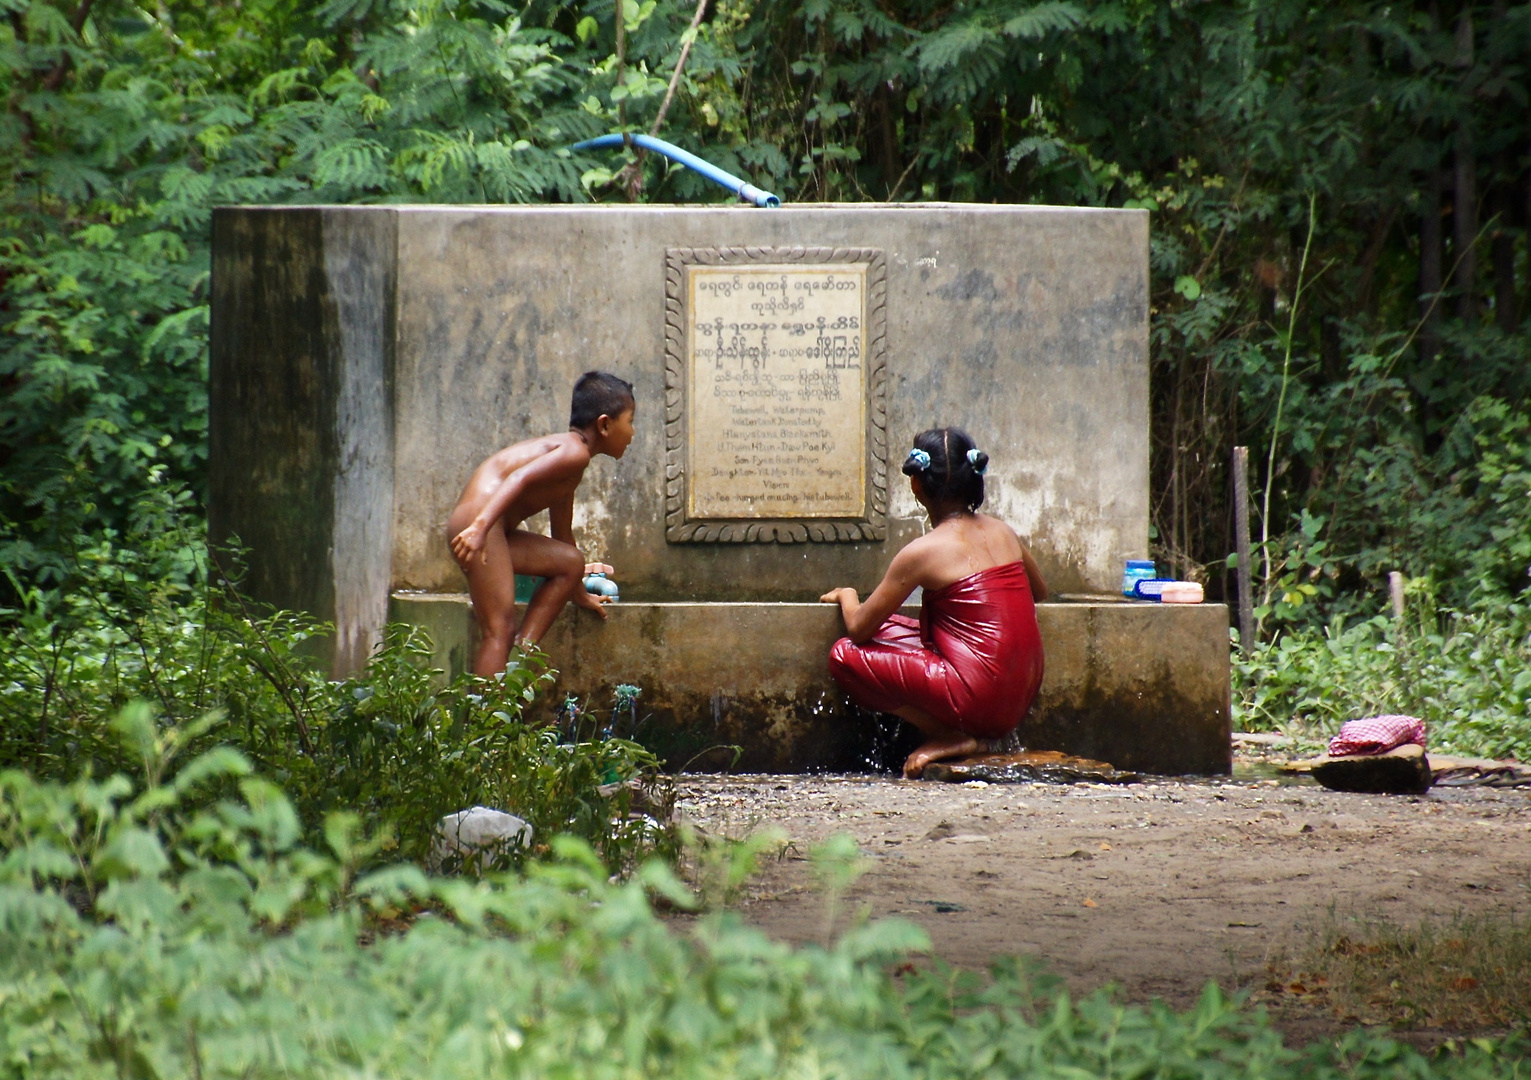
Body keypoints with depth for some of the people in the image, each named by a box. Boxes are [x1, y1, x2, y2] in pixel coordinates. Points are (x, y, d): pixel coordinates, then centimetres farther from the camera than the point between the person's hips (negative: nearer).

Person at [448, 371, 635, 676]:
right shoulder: (575, 452, -7)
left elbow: (562, 535, 36)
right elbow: (520, 478, -22)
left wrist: (579, 592, 46)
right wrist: (480, 527, -34)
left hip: (497, 531, 10)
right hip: (476, 520, -10)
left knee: (570, 561, 16)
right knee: (500, 631, -13)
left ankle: (522, 652, 6)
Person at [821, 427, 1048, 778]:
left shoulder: (923, 552, -13)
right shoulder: (1001, 532, 6)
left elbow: (858, 628, -5)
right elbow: (1039, 591, 26)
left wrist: (846, 597, 16)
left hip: (979, 702, -8)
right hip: (1022, 696, 8)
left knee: (844, 656, -2)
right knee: (889, 630, 20)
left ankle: (949, 737, -1)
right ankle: (957, 733, 9)